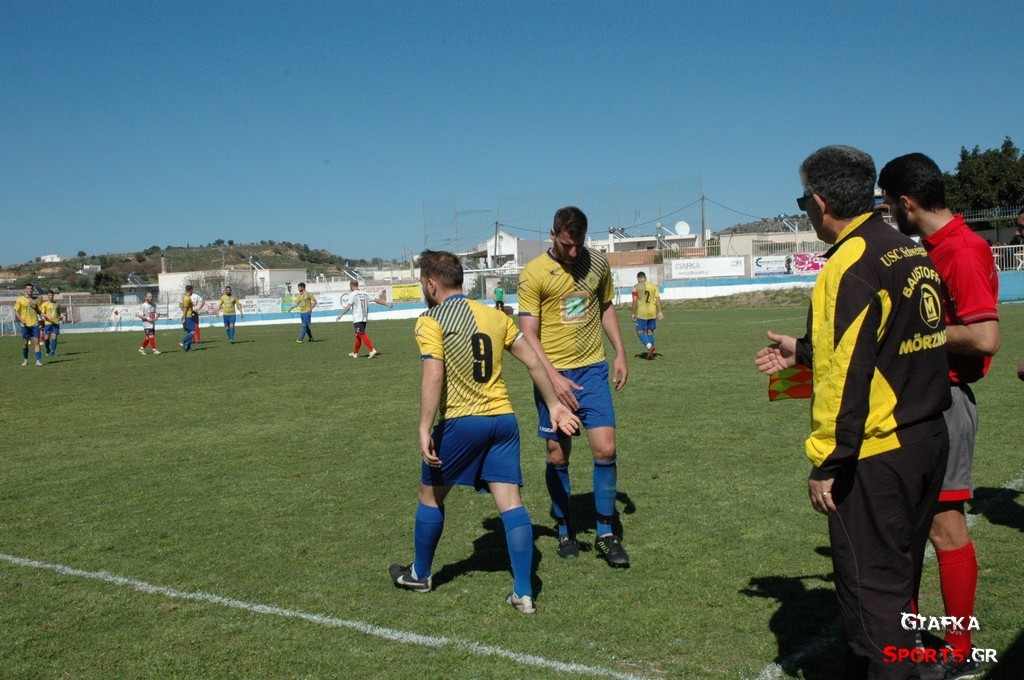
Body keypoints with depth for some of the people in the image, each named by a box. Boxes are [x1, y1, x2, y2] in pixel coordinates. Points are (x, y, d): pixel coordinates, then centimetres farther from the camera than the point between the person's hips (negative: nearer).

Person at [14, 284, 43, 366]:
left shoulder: (35, 300, 10)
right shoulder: (20, 300, 2)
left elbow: (39, 312, 15)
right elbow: (16, 312, 1)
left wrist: (35, 307, -7)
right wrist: (21, 320, -14)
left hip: (35, 324, 1)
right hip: (25, 325, -1)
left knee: (36, 342, -7)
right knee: (25, 343, 5)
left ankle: (38, 360, -8)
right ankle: (25, 359, 21)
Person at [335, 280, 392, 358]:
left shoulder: (352, 294, -7)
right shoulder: (365, 294, 10)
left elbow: (348, 306, -17)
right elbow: (376, 300, 13)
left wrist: (341, 315, -14)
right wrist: (386, 304, 24)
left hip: (357, 319, -7)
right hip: (365, 318, 7)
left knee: (362, 335, -10)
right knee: (358, 335, 17)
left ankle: (372, 350, -24)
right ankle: (355, 353, 26)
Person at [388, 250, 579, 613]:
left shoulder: (431, 321, -6)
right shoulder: (495, 315, 11)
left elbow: (434, 376, -19)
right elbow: (534, 360, 11)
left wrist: (424, 430, -19)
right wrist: (554, 405, 18)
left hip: (460, 423, -4)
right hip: (503, 420, 5)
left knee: (430, 496, 16)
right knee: (511, 503, 3)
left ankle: (420, 574, 33)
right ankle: (524, 593, 3)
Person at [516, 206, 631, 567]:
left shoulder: (598, 263, 5)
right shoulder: (534, 273, -8)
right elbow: (528, 335, -10)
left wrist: (620, 353, 12)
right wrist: (554, 378, -18)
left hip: (593, 369, 3)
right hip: (553, 375, -3)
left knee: (605, 449, -5)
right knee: (558, 456, 4)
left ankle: (606, 534, 10)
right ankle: (565, 531, 24)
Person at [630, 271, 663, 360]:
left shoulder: (636, 287, -3)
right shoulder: (653, 286, 7)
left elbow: (635, 301, -8)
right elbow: (658, 299, 2)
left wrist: (633, 313, -2)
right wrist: (660, 312, 2)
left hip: (641, 313, -4)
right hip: (652, 312, 4)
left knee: (640, 331, 4)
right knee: (650, 331, 11)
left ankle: (649, 346, -19)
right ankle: (651, 353, 10)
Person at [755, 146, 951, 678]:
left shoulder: (850, 266, -18)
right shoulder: (912, 255, 10)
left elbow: (846, 378, -22)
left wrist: (825, 462, -17)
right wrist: (803, 351, 25)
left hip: (876, 455, -9)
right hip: (928, 440, 10)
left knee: (871, 589, 2)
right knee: (898, 579, 22)